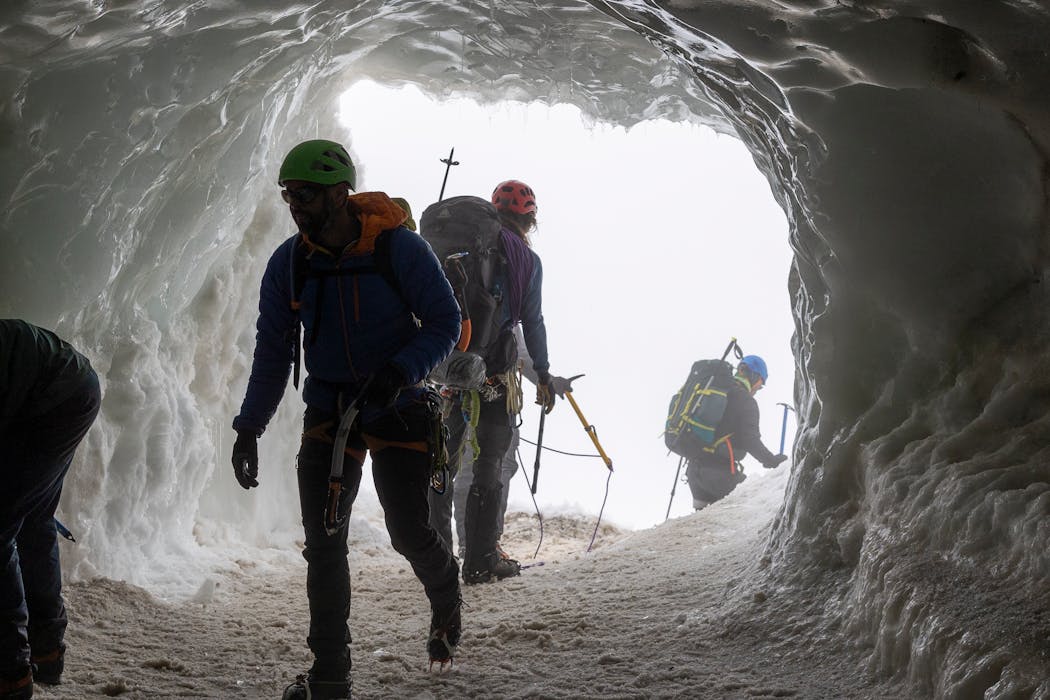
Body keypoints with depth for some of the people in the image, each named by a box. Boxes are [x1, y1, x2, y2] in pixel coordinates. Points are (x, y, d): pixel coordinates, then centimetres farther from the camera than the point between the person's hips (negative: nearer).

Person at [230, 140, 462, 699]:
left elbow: (444, 322, -10)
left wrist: (399, 372, -27)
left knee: (409, 533, -3)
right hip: (328, 411, 3)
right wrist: (249, 428, -5)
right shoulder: (288, 264, -4)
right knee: (323, 542, -3)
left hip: (397, 408, -3)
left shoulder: (400, 248, -16)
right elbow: (273, 352, 2)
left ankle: (447, 600, 33)